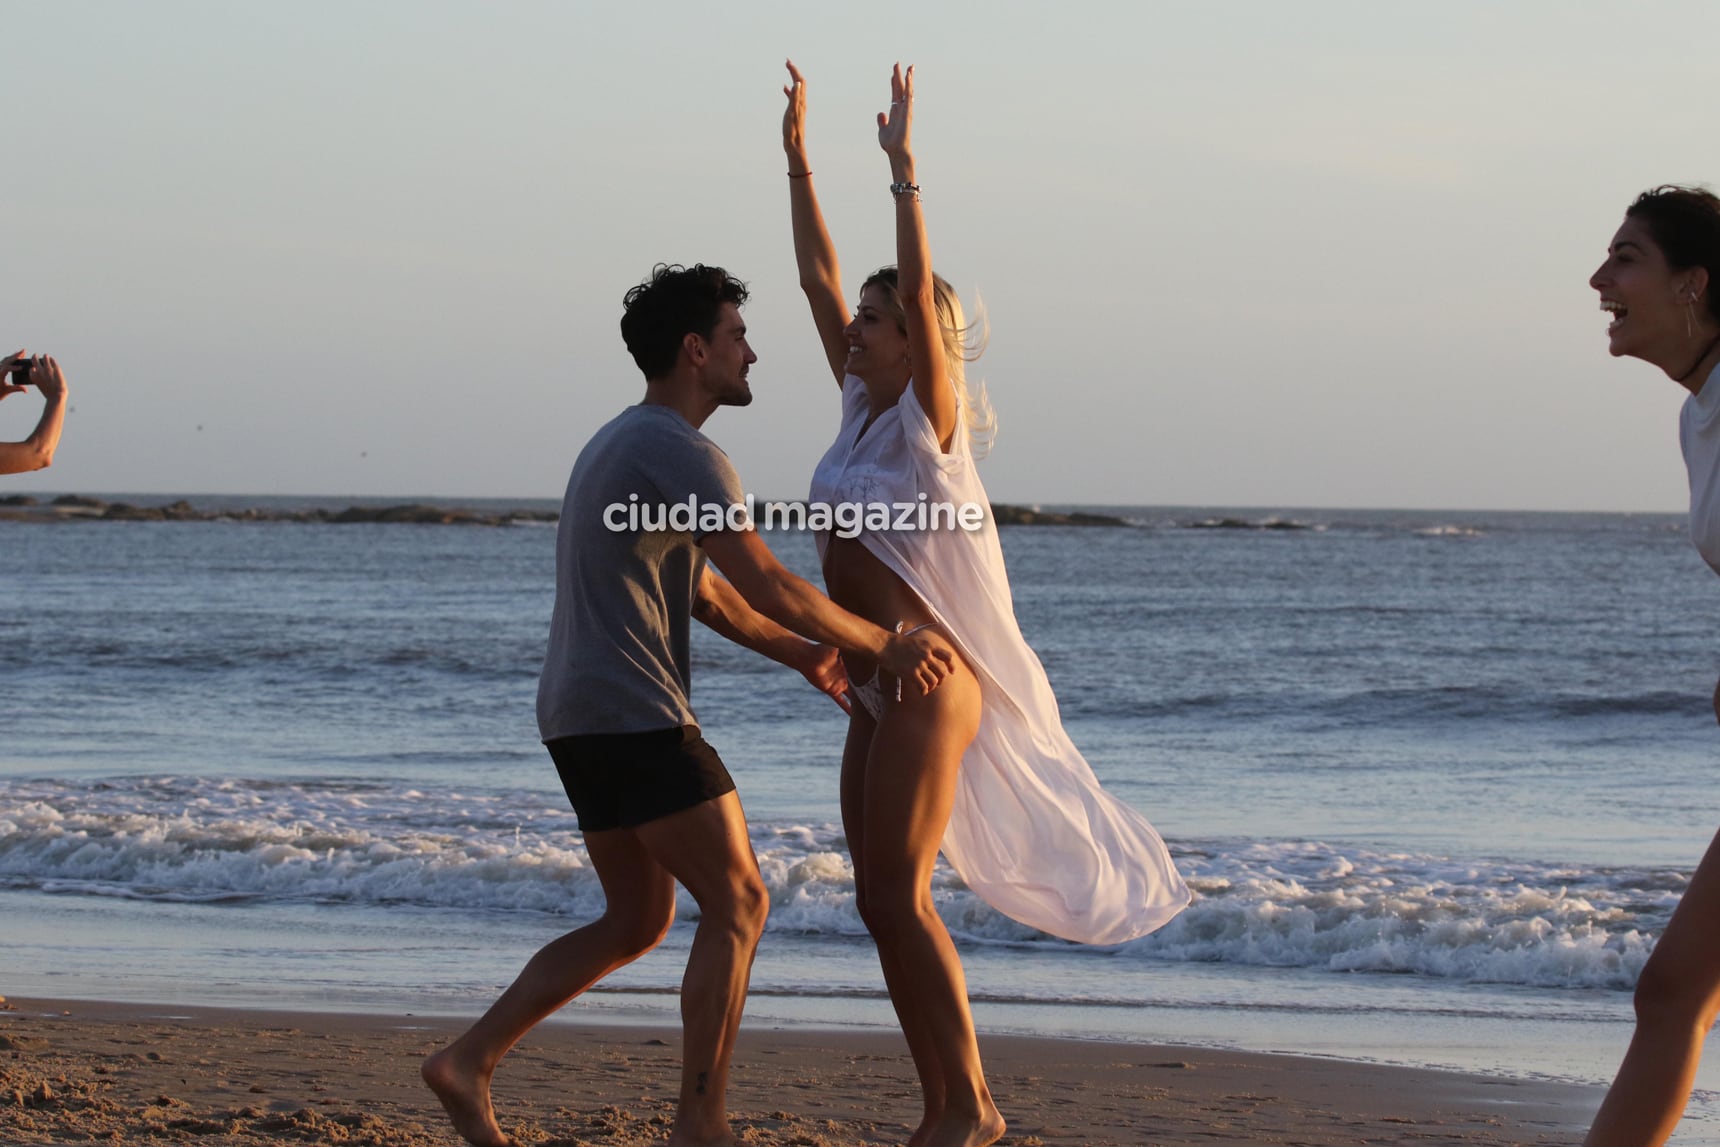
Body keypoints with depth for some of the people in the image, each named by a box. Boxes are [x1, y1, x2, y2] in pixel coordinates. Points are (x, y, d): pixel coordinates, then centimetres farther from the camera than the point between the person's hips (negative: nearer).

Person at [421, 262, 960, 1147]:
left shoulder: (620, 446, 20)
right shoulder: (684, 457, -13)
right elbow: (771, 589, -17)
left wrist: (800, 656, 27)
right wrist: (884, 646, -6)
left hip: (580, 720, 10)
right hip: (637, 718, -10)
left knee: (636, 921, 15)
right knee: (737, 905, -3)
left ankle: (469, 1060, 9)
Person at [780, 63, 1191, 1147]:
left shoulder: (931, 414, -9)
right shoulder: (861, 406, 10)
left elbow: (921, 290, -22)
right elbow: (820, 275, 13)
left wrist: (903, 165, -24)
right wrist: (798, 159, 13)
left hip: (928, 686, -9)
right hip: (877, 690, 9)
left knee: (898, 898, -11)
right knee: (887, 903, 8)